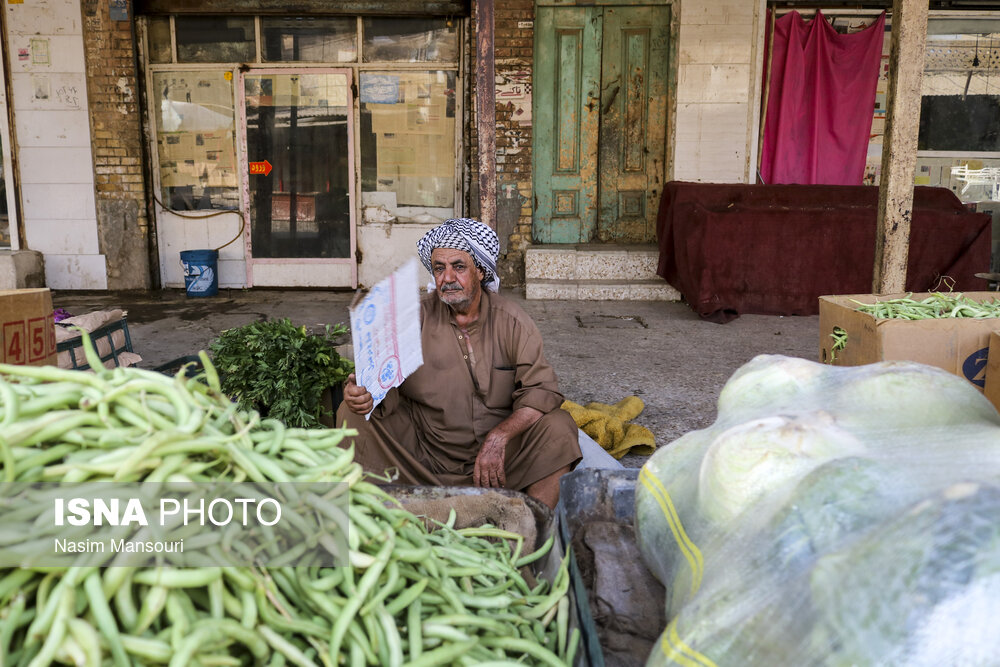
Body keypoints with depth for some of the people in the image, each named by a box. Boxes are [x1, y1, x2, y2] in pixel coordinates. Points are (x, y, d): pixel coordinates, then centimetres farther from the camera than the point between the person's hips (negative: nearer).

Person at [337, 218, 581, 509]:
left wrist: (498, 438, -25)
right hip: (425, 453, 1)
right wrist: (358, 392, -33)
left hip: (501, 451, 0)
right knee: (354, 414, -17)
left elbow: (542, 389, -9)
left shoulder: (512, 321, -3)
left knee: (558, 426, -24)